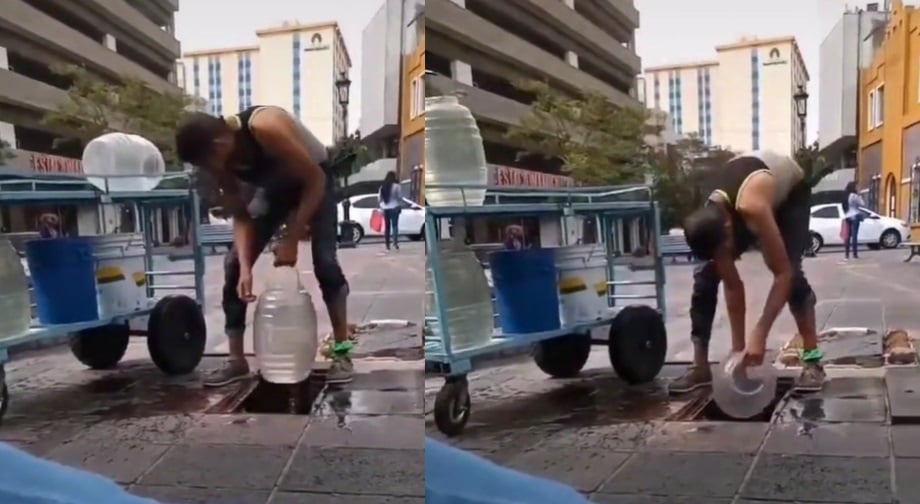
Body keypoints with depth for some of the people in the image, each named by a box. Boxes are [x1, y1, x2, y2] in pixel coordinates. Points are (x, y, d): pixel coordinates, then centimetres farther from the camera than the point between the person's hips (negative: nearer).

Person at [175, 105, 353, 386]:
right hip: (273, 187, 6)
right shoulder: (220, 162, -20)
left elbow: (315, 179, -31)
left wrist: (292, 238, -30)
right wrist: (245, 268, -27)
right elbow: (240, 216, -13)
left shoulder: (266, 128, -39)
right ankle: (236, 361, 1)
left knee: (324, 261, -21)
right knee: (234, 265, -6)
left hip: (313, 179, -5)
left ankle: (341, 352, -8)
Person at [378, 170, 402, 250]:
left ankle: (387, 245, 8)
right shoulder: (396, 186, -9)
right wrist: (400, 206, 2)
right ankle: (395, 242, -15)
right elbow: (400, 197, -8)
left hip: (385, 209, 4)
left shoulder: (382, 187, 6)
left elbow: (379, 198, 8)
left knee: (387, 226, 7)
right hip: (394, 208, -4)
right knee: (394, 225, -3)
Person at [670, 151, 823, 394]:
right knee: (706, 273, -10)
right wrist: (738, 346, -18)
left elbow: (783, 273, -39)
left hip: (791, 190, -4)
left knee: (792, 271, -25)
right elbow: (732, 285, -19)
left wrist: (759, 334, -41)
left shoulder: (752, 208, -47)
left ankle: (812, 359, -14)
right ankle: (700, 368, -5)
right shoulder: (710, 220, -28)